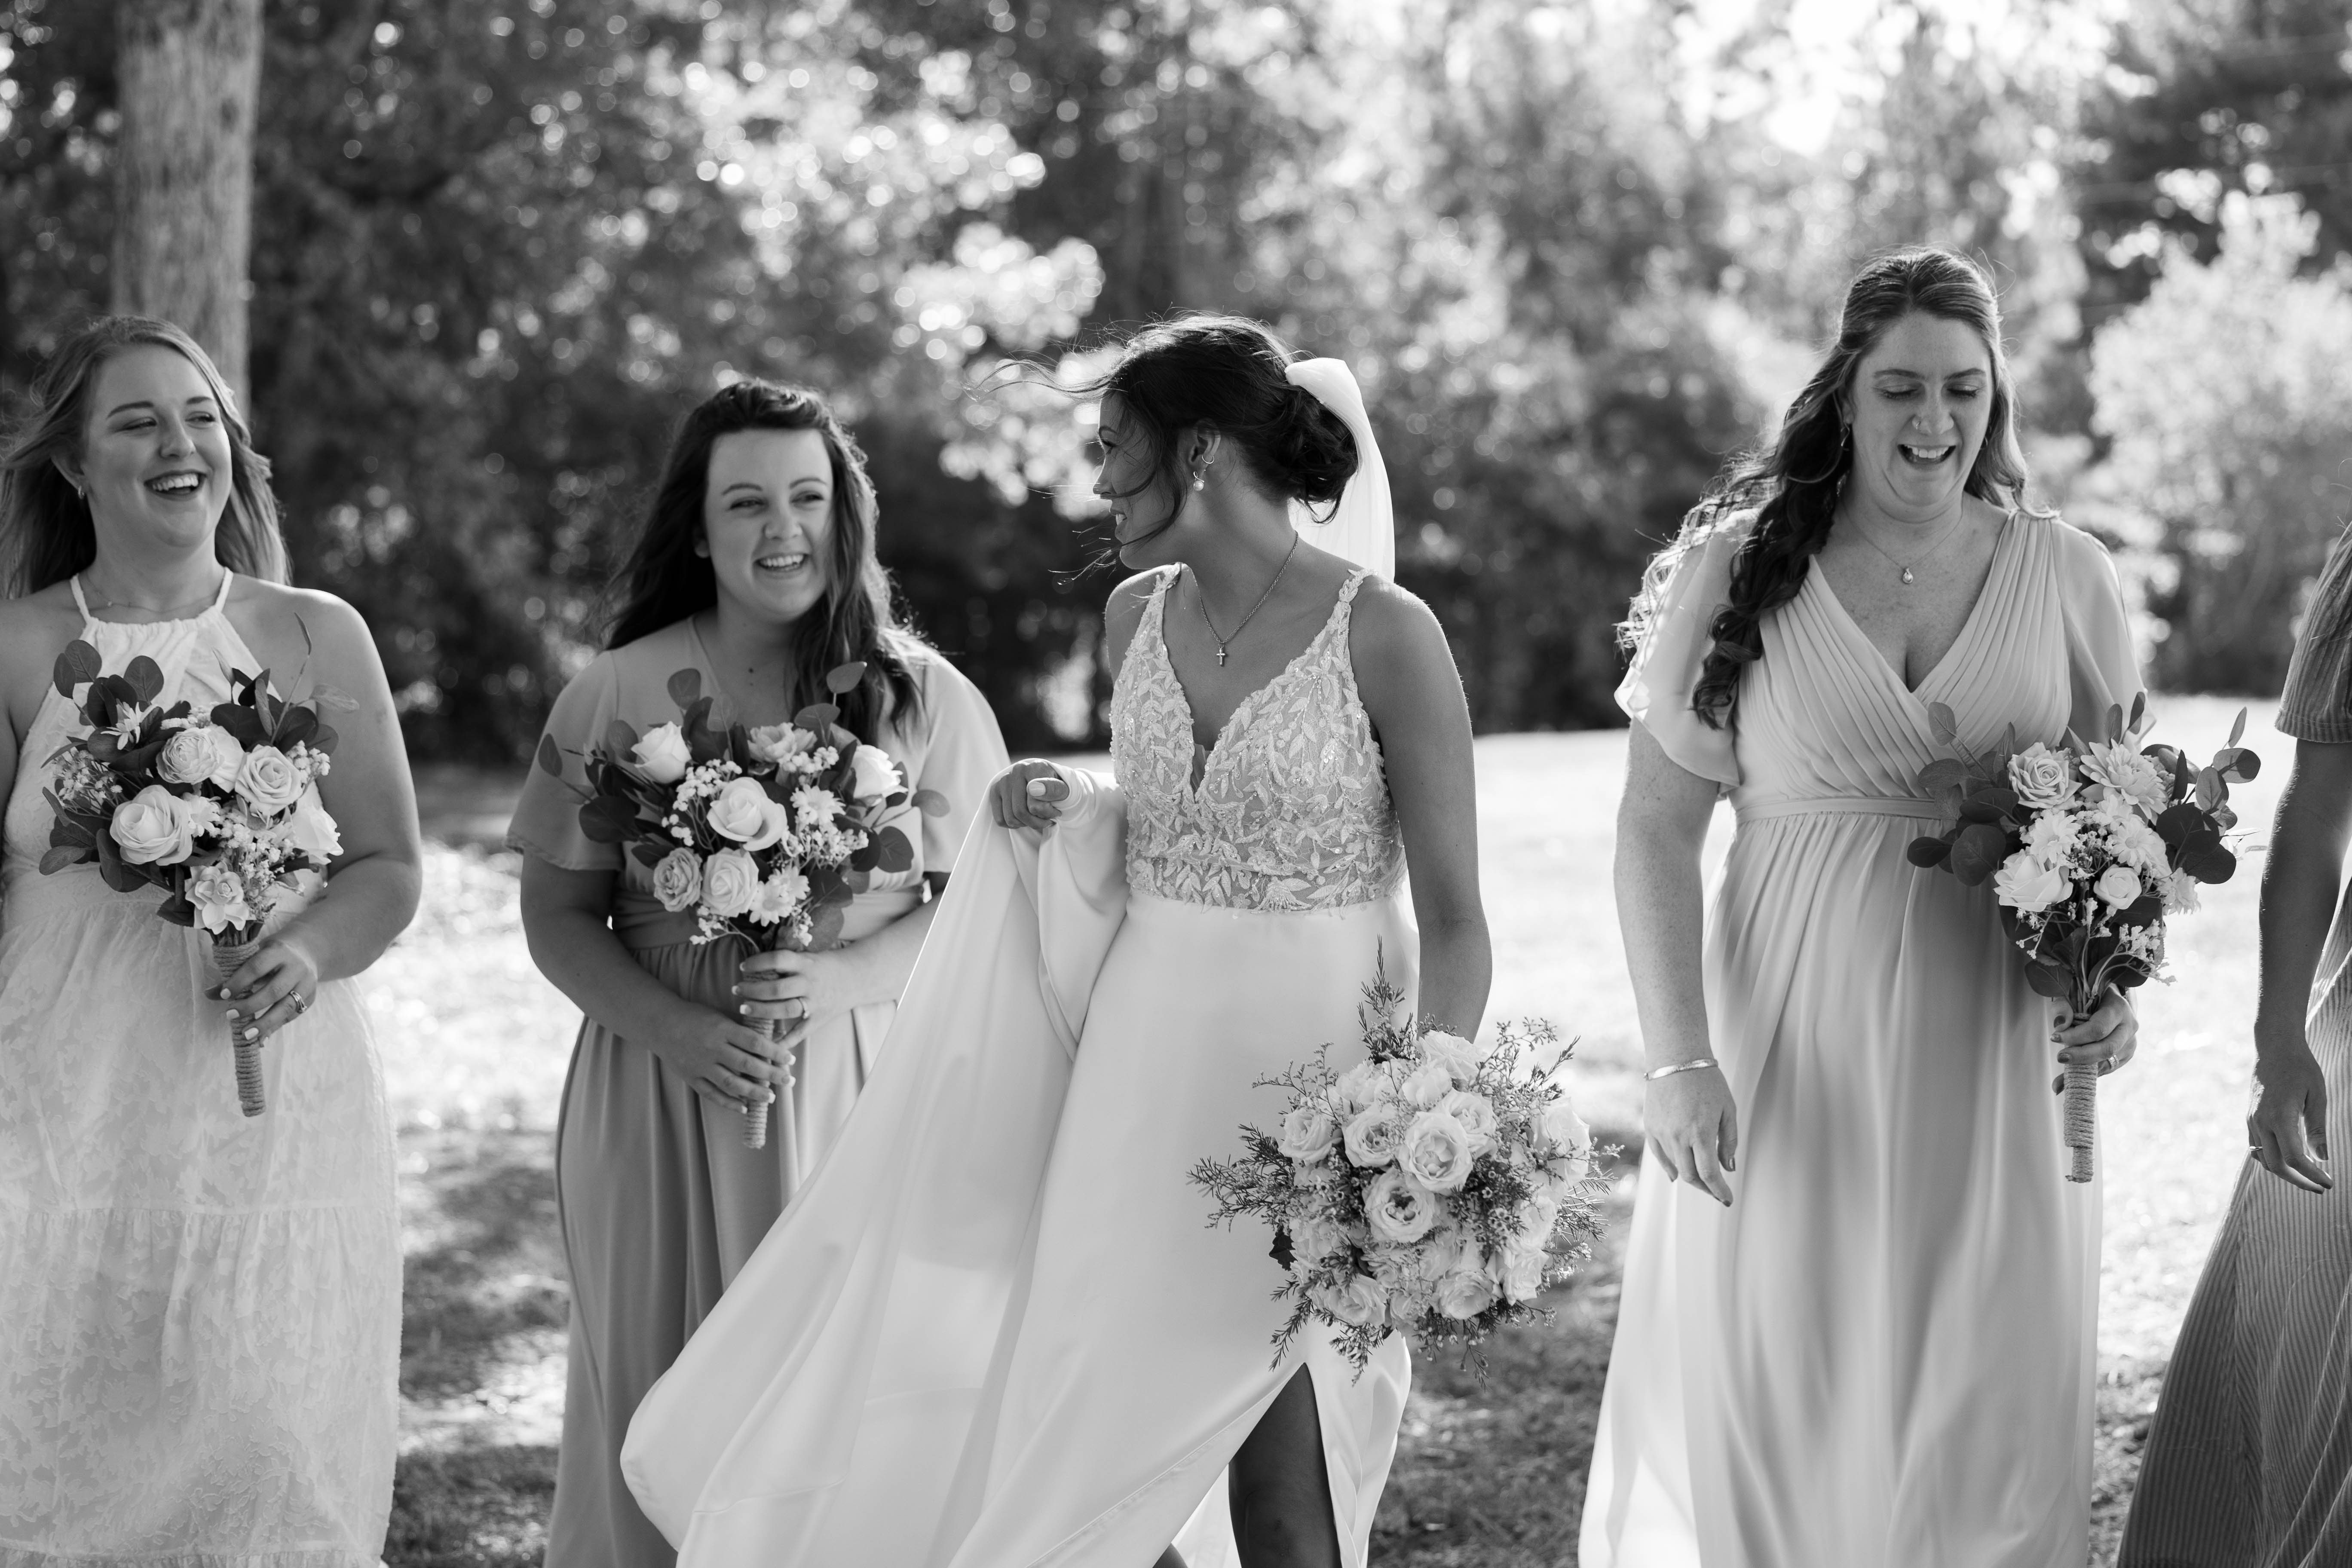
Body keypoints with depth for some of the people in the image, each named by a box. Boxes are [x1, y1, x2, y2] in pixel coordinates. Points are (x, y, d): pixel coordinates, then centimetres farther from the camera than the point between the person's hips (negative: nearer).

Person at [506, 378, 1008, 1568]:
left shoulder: (926, 699, 2)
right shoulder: (620, 693, 1)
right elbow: (557, 915, 2)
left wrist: (840, 978, -17)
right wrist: (674, 1028, -15)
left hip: (862, 1101, 0)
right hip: (663, 1106, 0)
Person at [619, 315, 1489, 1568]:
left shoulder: (1383, 633, -12)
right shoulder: (1139, 616, 7)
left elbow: (1453, 916, -10)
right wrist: (1072, 818, 0)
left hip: (1310, 1060, -6)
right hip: (1142, 1055, 6)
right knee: (1098, 1427, 7)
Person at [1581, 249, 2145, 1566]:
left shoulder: (2066, 578, 4)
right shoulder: (1738, 571, -1)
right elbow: (1657, 830, -2)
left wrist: (2116, 985, -7)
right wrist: (1678, 1060, -11)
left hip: (1996, 1061, 1)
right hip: (1788, 1056, -1)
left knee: (1989, 1419, 4)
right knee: (1776, 1416, 4)